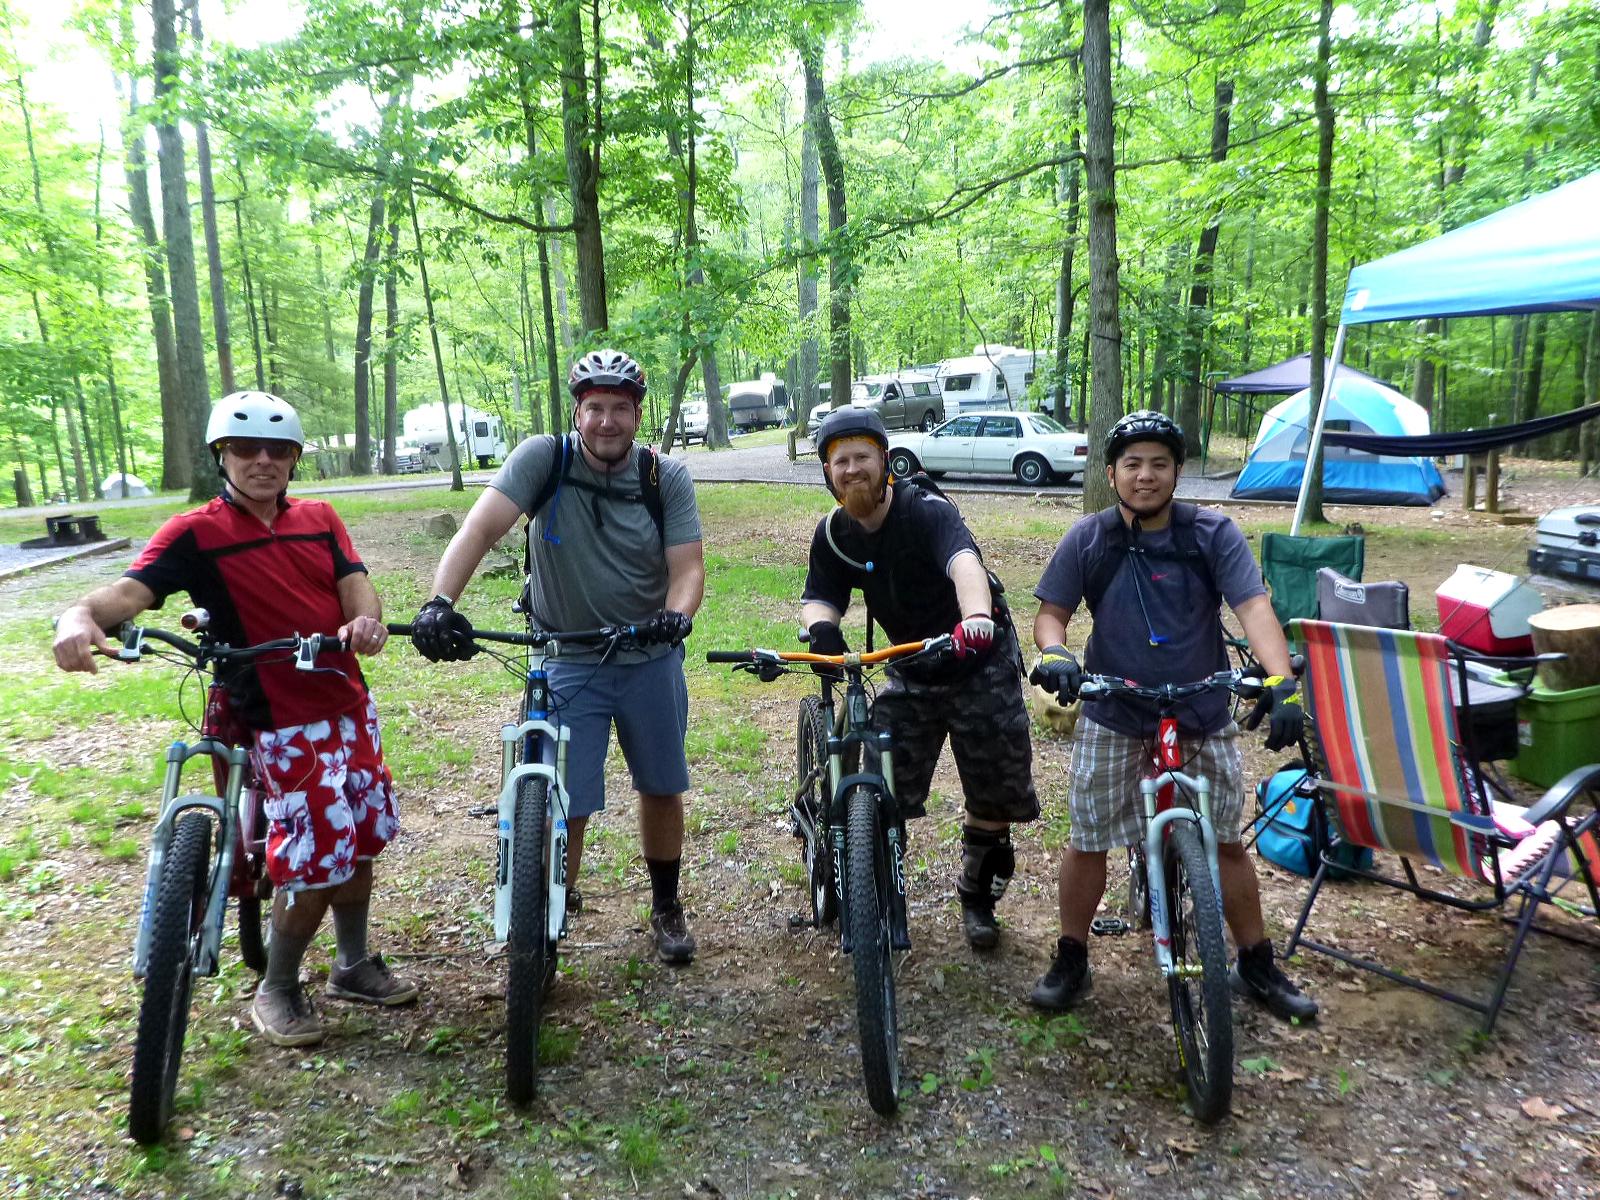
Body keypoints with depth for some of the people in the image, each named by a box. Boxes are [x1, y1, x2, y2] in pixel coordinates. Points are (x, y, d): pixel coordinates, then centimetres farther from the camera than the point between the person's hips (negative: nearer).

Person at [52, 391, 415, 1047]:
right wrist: (81, 613, -42)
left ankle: (354, 966, 35)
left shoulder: (318, 519, 9)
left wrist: (365, 619, -25)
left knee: (360, 839, 14)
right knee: (315, 863, -5)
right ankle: (276, 992, 20)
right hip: (283, 723, -5)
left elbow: (354, 582, -2)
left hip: (348, 705, 6)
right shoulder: (195, 533, -6)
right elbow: (134, 587, -20)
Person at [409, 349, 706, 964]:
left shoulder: (667, 477, -8)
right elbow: (481, 527, -24)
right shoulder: (543, 458, -13)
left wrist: (677, 615, -35)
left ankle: (666, 906, 37)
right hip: (568, 663, -2)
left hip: (651, 658, 2)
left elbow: (687, 567, -12)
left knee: (662, 789, 14)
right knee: (566, 808, -2)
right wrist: (440, 602, -39)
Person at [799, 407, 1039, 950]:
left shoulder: (927, 511, -24)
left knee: (996, 790, 6)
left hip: (979, 663, -3)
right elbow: (819, 597, -5)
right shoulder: (833, 534, -6)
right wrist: (821, 628, -31)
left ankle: (977, 895, 29)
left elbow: (964, 561, -42)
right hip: (911, 670, 4)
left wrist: (977, 617, -64)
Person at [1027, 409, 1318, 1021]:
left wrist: (1282, 682, -31)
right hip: (1112, 716, 0)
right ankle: (1071, 961, 25)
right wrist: (1053, 653, -24)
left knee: (1226, 843, 11)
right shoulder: (1088, 539, -4)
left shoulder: (1212, 534, -7)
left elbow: (1253, 607, -16)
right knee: (1086, 842, 6)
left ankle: (1257, 967, 32)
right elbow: (1051, 612, -1)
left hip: (1203, 716, 0)